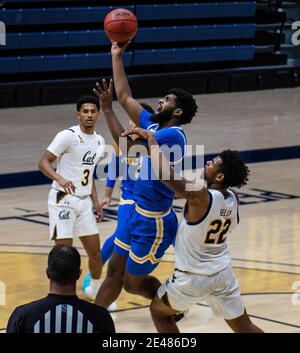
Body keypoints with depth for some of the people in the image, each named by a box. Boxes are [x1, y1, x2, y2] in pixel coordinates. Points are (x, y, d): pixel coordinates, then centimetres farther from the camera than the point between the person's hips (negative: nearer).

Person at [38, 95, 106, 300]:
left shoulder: (99, 141, 9)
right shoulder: (68, 136, -13)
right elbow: (44, 162, -16)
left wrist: (95, 201, 15)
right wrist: (60, 179, -34)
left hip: (84, 201, 7)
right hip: (63, 199, -7)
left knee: (95, 251, 11)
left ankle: (96, 290, 33)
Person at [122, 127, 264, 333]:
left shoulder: (199, 196, -27)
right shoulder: (233, 198, -6)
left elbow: (163, 173, -37)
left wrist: (151, 139, -24)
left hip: (193, 277, -6)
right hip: (224, 273, 6)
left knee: (159, 312, 20)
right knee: (244, 327, 18)